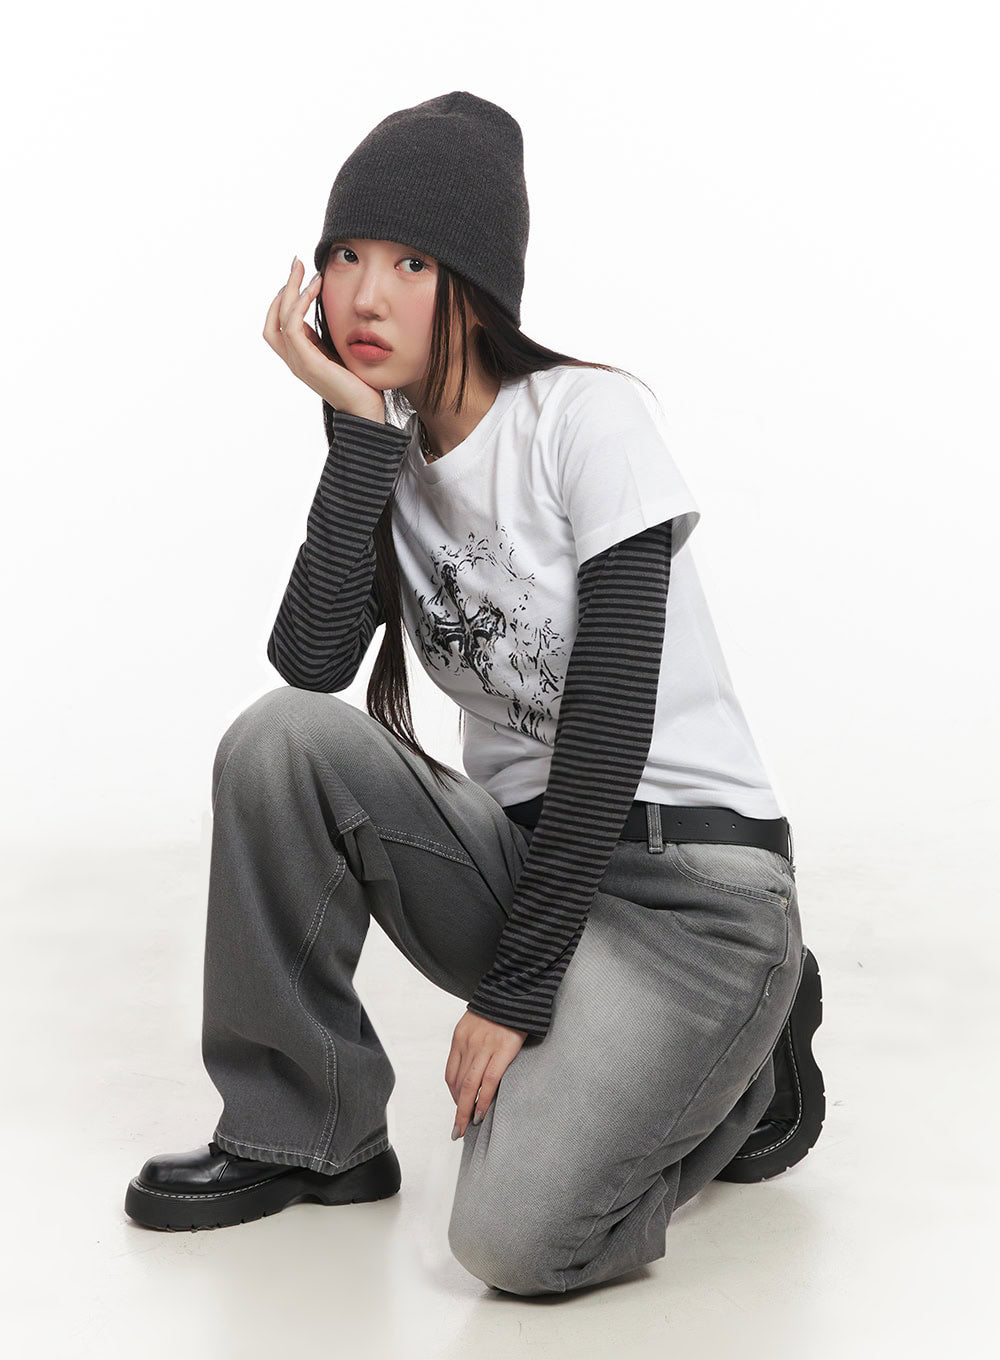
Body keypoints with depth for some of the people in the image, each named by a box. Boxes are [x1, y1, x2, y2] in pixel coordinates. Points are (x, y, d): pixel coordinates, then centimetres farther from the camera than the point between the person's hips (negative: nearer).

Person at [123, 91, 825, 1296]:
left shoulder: (588, 416, -12)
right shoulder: (387, 458, 6)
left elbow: (610, 719, -17)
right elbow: (312, 668, -13)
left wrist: (513, 988, -18)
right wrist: (362, 431, -16)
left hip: (692, 874, -5)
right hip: (521, 852, 5)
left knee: (514, 1237, -24)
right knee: (279, 736, -21)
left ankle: (739, 1074, 8)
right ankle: (303, 1132, -4)